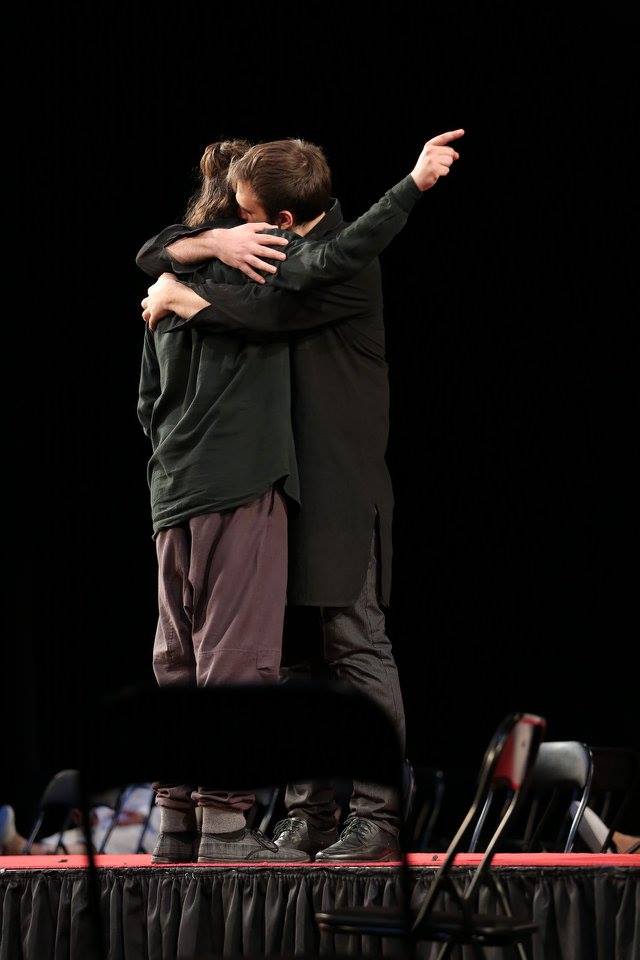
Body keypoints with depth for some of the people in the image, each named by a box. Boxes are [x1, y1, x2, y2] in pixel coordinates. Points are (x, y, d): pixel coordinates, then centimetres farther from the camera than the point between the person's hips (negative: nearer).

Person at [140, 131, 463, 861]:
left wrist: (183, 299, -11)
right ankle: (305, 814, 9)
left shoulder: (342, 262, -11)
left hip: (338, 480, -8)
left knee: (356, 644, -8)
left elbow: (271, 309, -25)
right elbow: (155, 255, 14)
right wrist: (212, 245, -8)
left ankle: (379, 818, -7)